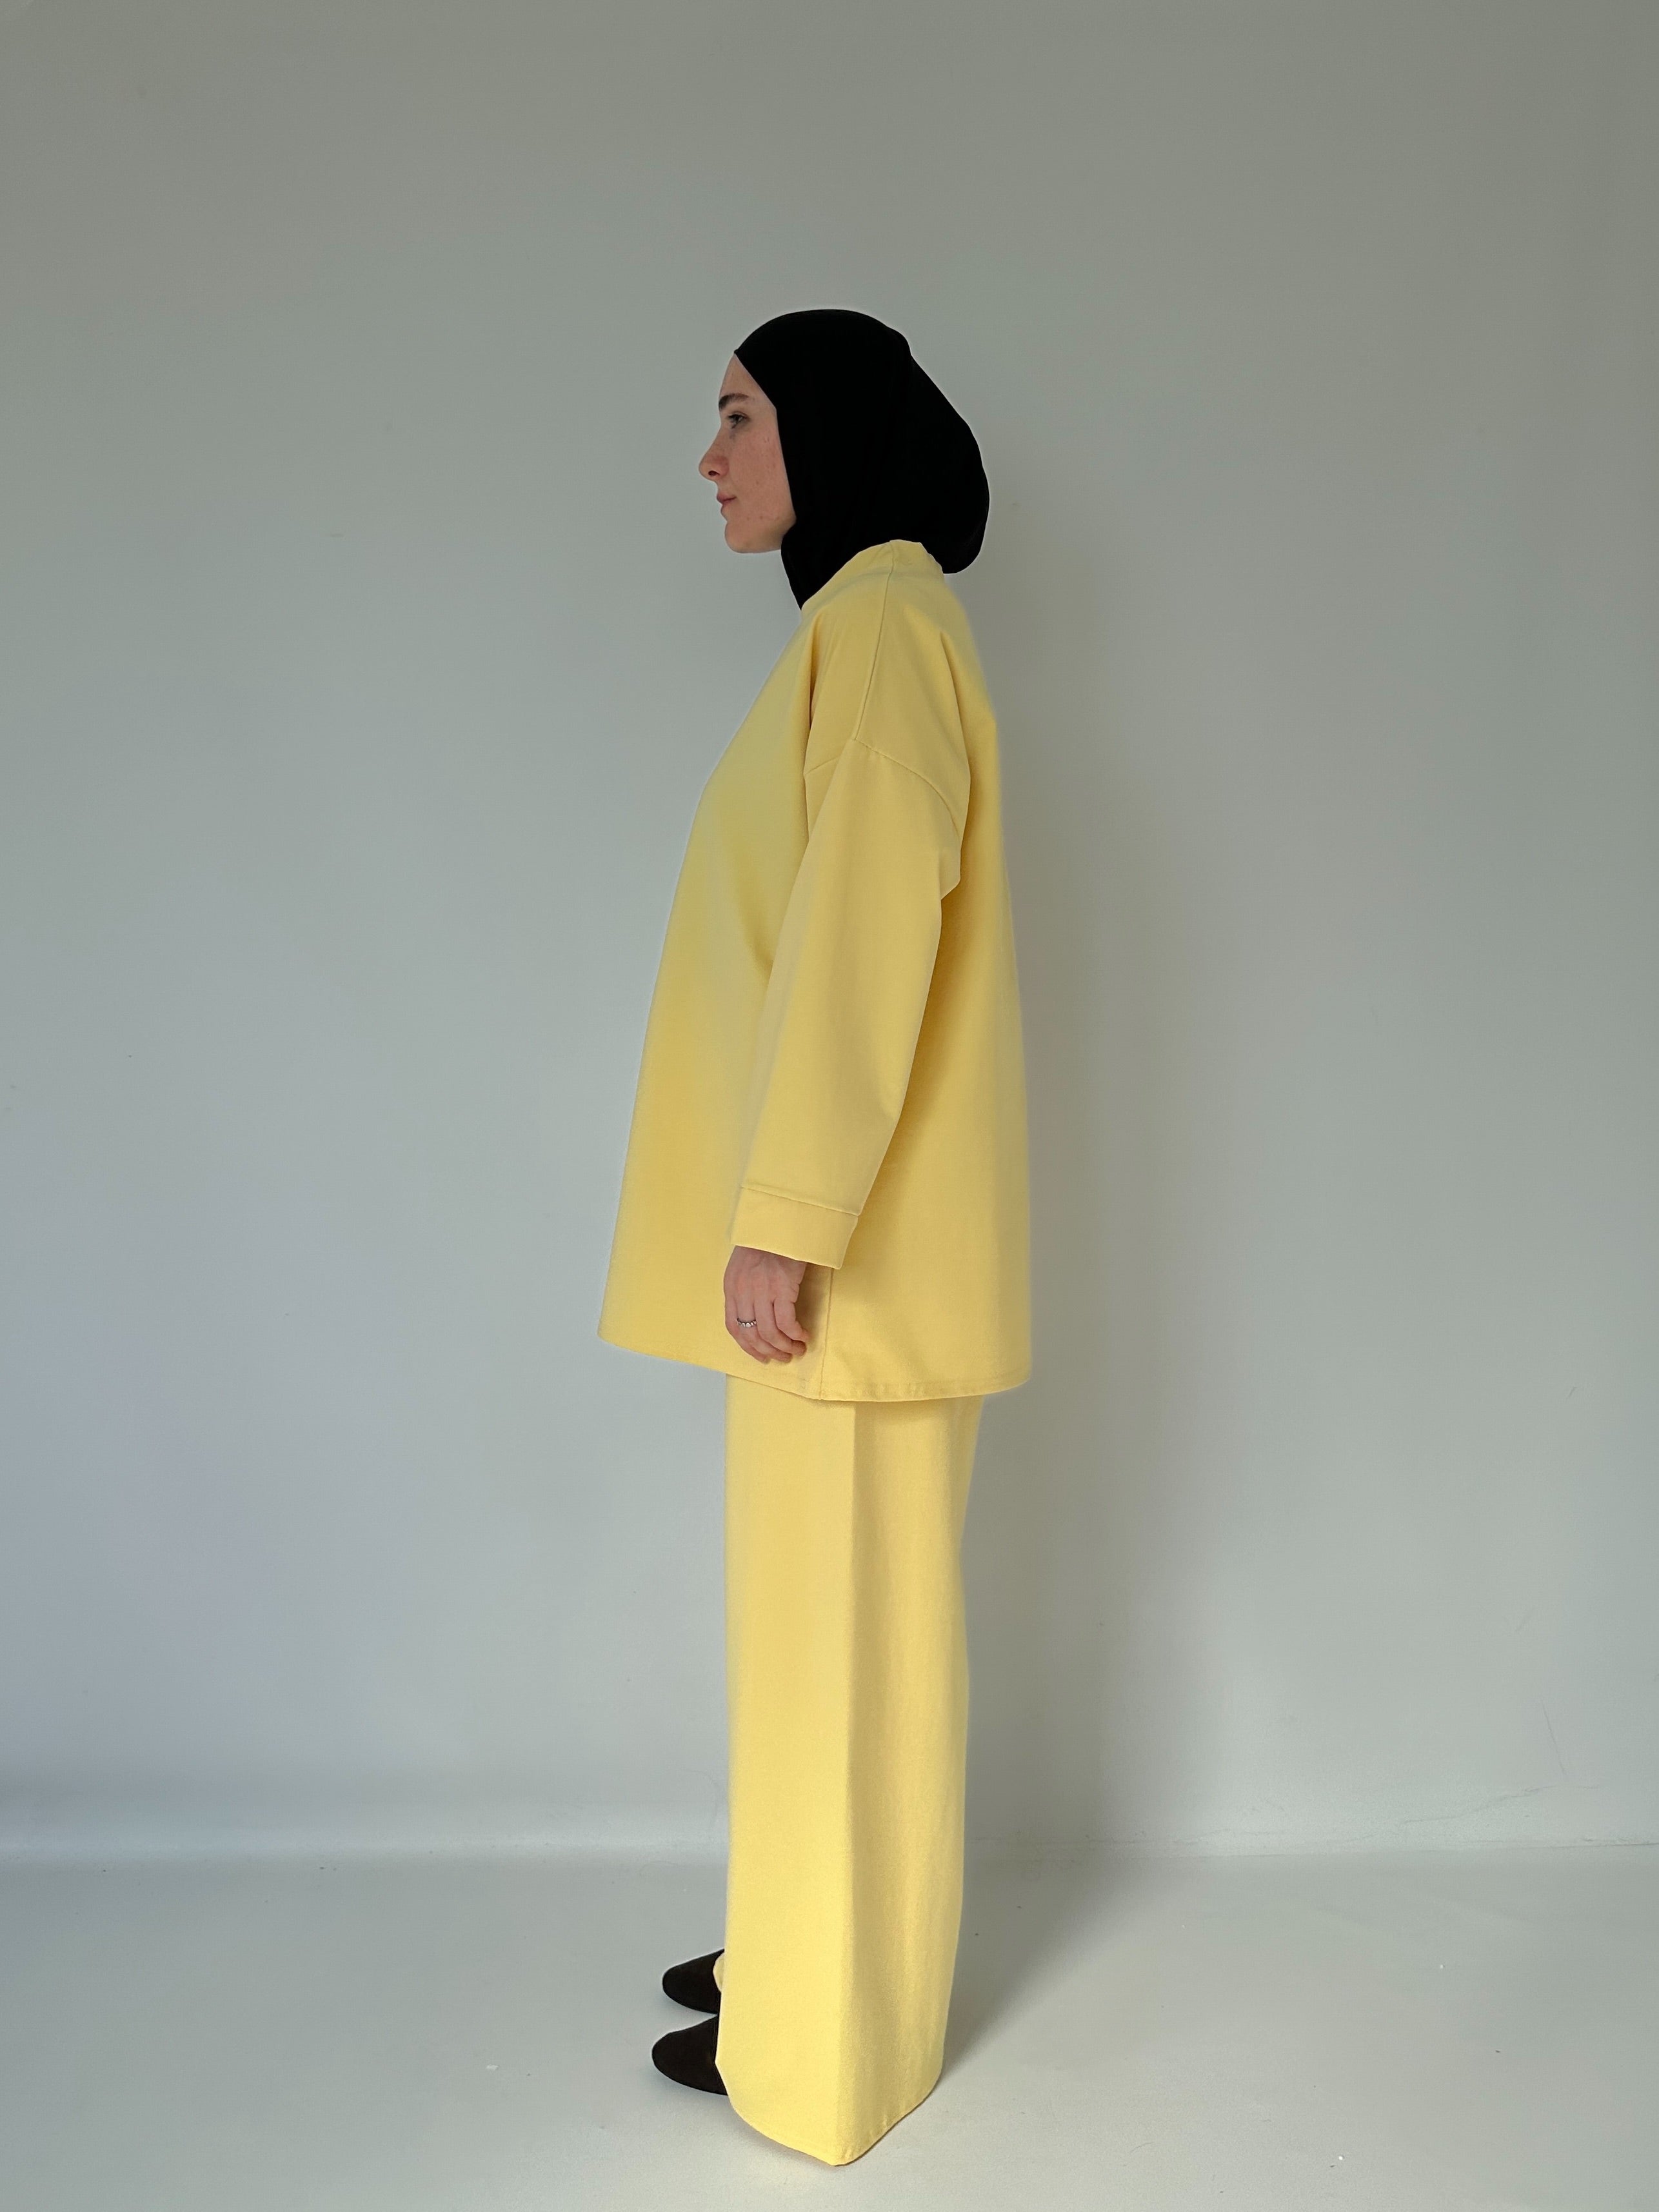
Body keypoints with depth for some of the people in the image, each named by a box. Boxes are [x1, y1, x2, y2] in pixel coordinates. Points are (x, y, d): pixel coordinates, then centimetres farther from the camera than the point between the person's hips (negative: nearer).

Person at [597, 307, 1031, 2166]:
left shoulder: (882, 616, -11)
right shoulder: (866, 625, 19)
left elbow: (870, 922, -21)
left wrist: (782, 1216, -22)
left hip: (850, 1241, -10)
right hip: (837, 1226, 10)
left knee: (839, 1624, 1)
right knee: (824, 1605, 18)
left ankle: (824, 2042, 18)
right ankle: (809, 1944, 34)